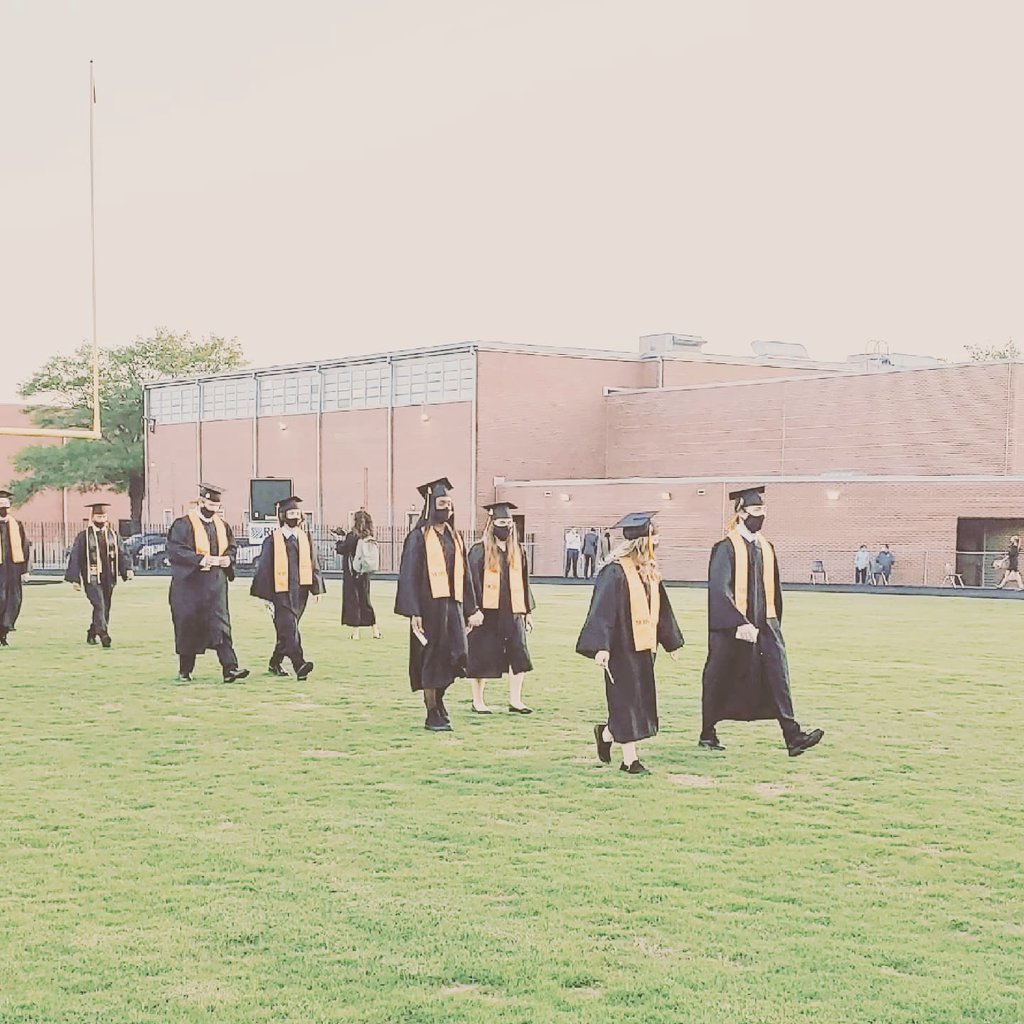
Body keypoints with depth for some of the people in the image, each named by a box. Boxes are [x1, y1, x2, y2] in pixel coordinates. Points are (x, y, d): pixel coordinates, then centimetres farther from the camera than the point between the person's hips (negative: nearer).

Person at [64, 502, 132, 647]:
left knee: (105, 609, 11)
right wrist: (74, 579, -8)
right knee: (99, 606, -17)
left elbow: (123, 554, 6)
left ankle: (92, 634, 29)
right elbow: (74, 557, -2)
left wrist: (128, 569, -12)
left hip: (108, 579, 5)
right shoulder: (84, 536, -2)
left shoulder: (113, 536, 9)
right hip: (92, 579, -5)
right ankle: (104, 635, -20)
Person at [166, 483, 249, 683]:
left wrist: (228, 558, -4)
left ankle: (230, 668, -15)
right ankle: (184, 671, 18)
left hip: (216, 583, 4)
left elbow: (231, 547, 19)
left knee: (220, 625, -7)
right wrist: (200, 559, -25)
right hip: (190, 583, -4)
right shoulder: (184, 525, -7)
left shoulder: (222, 525, 11)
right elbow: (174, 551, -15)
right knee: (188, 627, 4)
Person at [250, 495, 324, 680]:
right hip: (280, 592, -5)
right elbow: (264, 568, -2)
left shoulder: (305, 539, 9)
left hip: (300, 591, 5)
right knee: (289, 628, -15)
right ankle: (299, 665, -24)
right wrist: (265, 595, -5)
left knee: (287, 630, 13)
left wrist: (317, 588, 3)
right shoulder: (272, 540, -3)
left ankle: (275, 663, 29)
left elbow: (314, 565, 11)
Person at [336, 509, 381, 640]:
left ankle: (355, 632, 2)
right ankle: (376, 631, 14)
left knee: (352, 601, 2)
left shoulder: (352, 536, -15)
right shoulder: (368, 537, 5)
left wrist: (339, 542, 9)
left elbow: (342, 549, -11)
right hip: (365, 573, 6)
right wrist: (344, 536, 19)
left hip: (351, 573, -6)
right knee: (365, 601, 15)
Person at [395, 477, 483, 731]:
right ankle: (433, 713, 10)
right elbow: (408, 576, -9)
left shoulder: (455, 537, 14)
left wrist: (471, 609, 12)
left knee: (457, 655, -4)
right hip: (429, 605, -5)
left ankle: (437, 698, 21)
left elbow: (465, 574, 17)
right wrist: (413, 612, -16)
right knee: (433, 658, 0)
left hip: (453, 605, 5)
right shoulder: (419, 537, -4)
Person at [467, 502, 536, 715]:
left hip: (512, 612, 5)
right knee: (482, 657, 2)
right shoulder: (480, 551, -5)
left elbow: (524, 582, 15)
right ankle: (478, 701, 14)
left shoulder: (518, 551, 11)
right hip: (487, 612, -5)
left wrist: (528, 611, 13)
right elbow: (472, 582, -9)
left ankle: (515, 701, 7)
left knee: (519, 655, -1)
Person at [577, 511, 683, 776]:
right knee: (627, 701, -1)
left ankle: (606, 734, 34)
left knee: (641, 699, 11)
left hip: (644, 645, 8)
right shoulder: (614, 571, -16)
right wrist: (600, 647, -27)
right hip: (622, 647, -8)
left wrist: (671, 642, 23)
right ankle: (630, 759, 9)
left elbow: (661, 609, 19)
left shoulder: (650, 571, 9)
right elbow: (602, 610, -20)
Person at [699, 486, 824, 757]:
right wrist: (740, 623, -24)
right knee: (720, 681, 5)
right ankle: (707, 734, 22)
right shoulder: (725, 548, -10)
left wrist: (775, 623, 19)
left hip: (765, 624, 5)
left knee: (778, 673, -7)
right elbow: (719, 589, -17)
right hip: (731, 628, -5)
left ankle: (793, 737, -14)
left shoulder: (766, 547, 11)